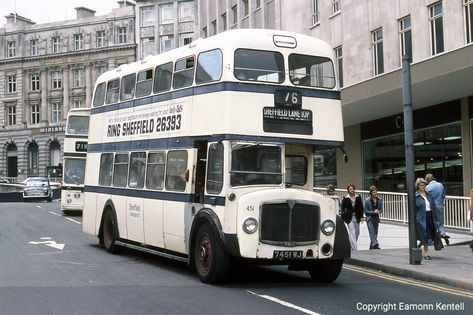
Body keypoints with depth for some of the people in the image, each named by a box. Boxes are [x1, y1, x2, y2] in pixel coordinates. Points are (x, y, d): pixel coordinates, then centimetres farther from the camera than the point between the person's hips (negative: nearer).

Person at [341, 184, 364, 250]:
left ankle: (352, 245, 35)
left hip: (357, 217, 4)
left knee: (357, 233, 14)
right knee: (352, 232, -11)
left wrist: (361, 217, 1)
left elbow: (361, 207, 6)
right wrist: (343, 218, -6)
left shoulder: (358, 197, 3)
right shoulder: (345, 198, -5)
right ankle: (354, 249, -14)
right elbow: (343, 208, -1)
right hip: (349, 218, -4)